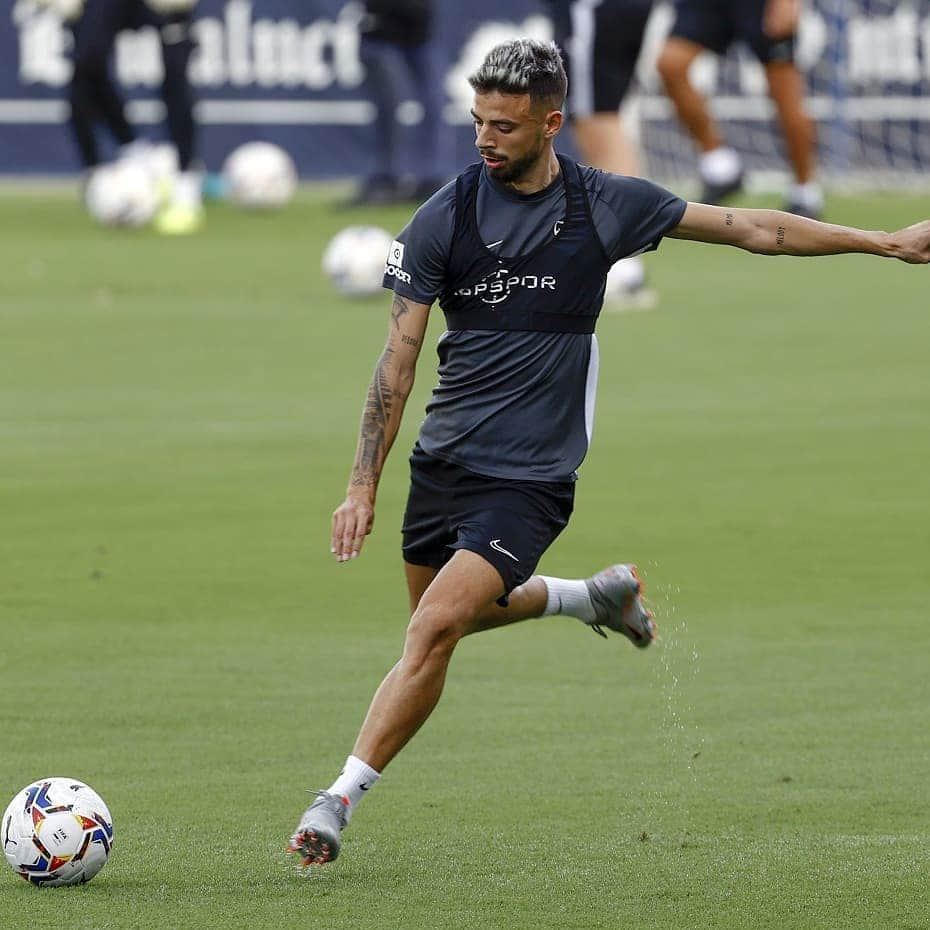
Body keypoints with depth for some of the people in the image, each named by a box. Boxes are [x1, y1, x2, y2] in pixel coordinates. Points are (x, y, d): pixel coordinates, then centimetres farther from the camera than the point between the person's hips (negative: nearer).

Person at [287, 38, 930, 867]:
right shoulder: (444, 219, -4)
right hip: (443, 461, 3)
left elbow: (751, 229, 6)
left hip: (530, 479, -3)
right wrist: (362, 488, -5)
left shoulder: (605, 205, -4)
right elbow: (399, 359, -1)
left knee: (434, 629, -17)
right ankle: (593, 595, 42)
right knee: (460, 614, 16)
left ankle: (341, 799, -12)